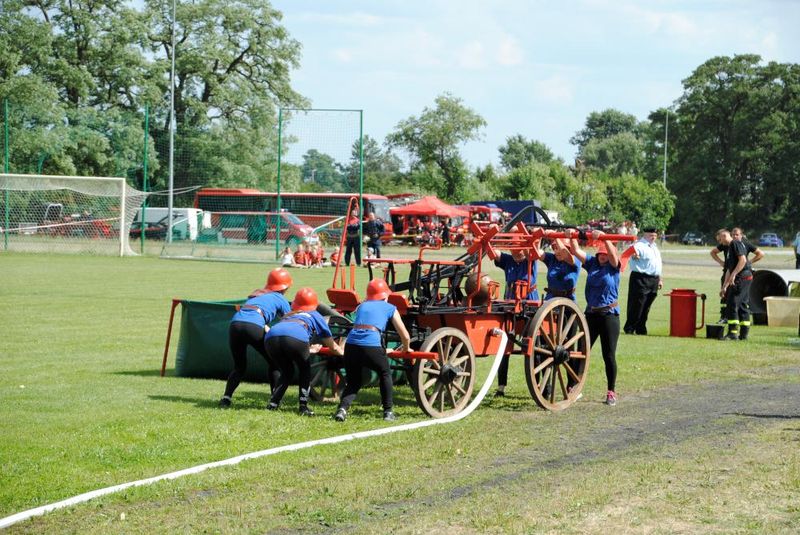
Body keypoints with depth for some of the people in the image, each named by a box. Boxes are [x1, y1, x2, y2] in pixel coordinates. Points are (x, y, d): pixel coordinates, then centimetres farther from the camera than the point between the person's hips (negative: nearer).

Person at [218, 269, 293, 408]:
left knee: (239, 367, 21)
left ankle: (226, 398, 4)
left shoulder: (255, 293, 34)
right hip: (254, 327, -4)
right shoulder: (280, 299, 21)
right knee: (274, 363, 16)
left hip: (235, 324, 4)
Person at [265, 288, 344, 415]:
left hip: (271, 338, 4)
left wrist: (309, 348, 73)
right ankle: (303, 406, 14)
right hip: (296, 337, -4)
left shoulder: (288, 315, 43)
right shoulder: (315, 315, 34)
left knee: (287, 371, 28)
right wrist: (344, 353, 62)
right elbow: (333, 347, 41)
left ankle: (273, 404, 16)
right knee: (305, 370, 24)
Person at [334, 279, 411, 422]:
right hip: (372, 346, -3)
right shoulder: (390, 308, 20)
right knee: (385, 374, 25)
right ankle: (388, 412, 23)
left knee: (353, 382, 20)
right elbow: (405, 337, 19)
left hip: (351, 345, 3)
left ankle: (342, 409, -4)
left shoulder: (361, 306, 30)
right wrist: (405, 348, 42)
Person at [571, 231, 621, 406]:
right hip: (591, 314, 4)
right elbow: (576, 251, -1)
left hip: (609, 315, -4)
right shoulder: (592, 263, 8)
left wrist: (603, 237, -36)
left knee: (609, 355, 2)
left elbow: (612, 254, -23)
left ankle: (611, 392, 11)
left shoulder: (613, 266, -3)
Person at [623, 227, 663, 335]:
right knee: (637, 305, -7)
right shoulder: (640, 245, -10)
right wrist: (634, 255, -56)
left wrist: (659, 279, 27)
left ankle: (641, 329, 20)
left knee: (646, 307, 13)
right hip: (641, 279, -9)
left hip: (653, 281, 9)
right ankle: (629, 329, -1)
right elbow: (634, 251, -33)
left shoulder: (654, 247, 19)